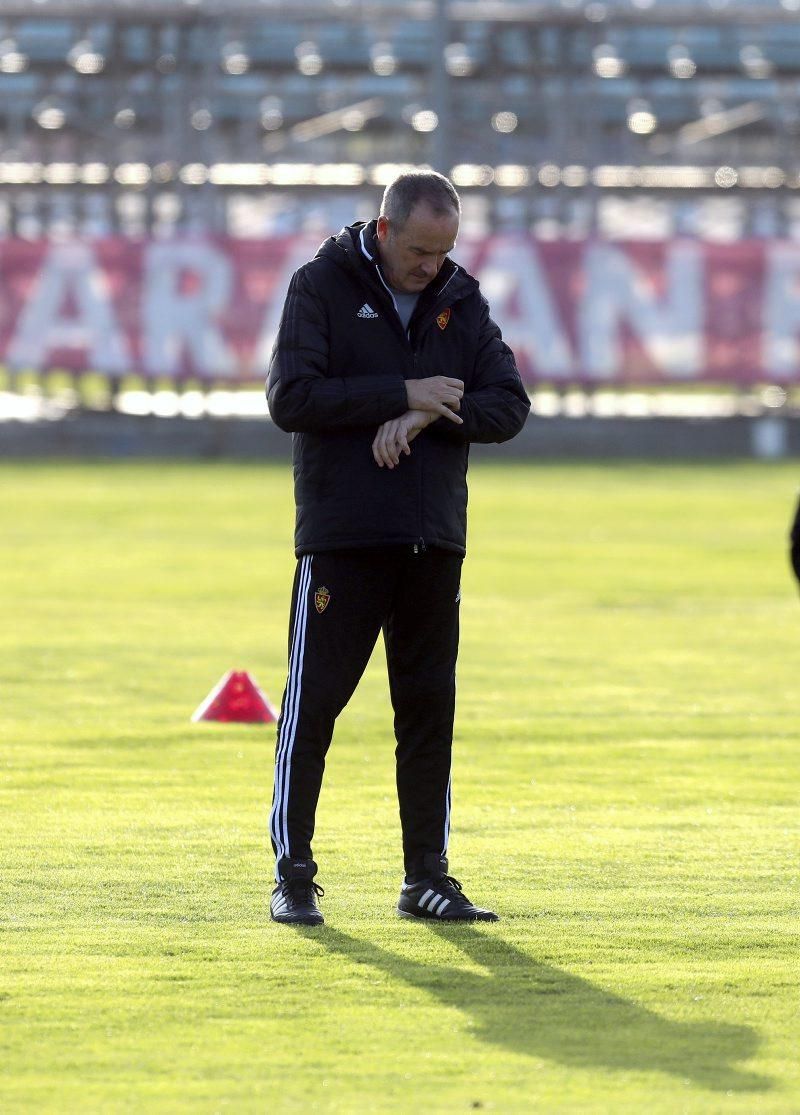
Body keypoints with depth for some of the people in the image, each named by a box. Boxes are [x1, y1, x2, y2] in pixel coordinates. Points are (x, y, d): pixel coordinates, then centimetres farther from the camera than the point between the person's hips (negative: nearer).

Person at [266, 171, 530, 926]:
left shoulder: (462, 301, 9)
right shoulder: (321, 287, -3)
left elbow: (508, 406, 3)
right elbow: (290, 398, -14)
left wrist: (429, 415, -14)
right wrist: (403, 393, -17)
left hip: (433, 542, 4)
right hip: (340, 538, -4)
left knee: (430, 706, 6)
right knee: (313, 701, -3)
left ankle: (427, 876, 12)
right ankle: (293, 874, 3)